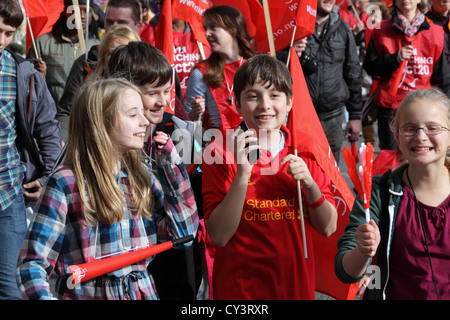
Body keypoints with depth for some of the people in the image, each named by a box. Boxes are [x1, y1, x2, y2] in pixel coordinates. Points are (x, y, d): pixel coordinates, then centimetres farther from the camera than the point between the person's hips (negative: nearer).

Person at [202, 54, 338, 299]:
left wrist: (310, 185, -16)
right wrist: (242, 174, -26)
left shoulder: (304, 150, 0)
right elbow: (218, 236, -17)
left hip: (297, 286, 4)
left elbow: (328, 228, 1)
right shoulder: (220, 152, -10)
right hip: (239, 289, -4)